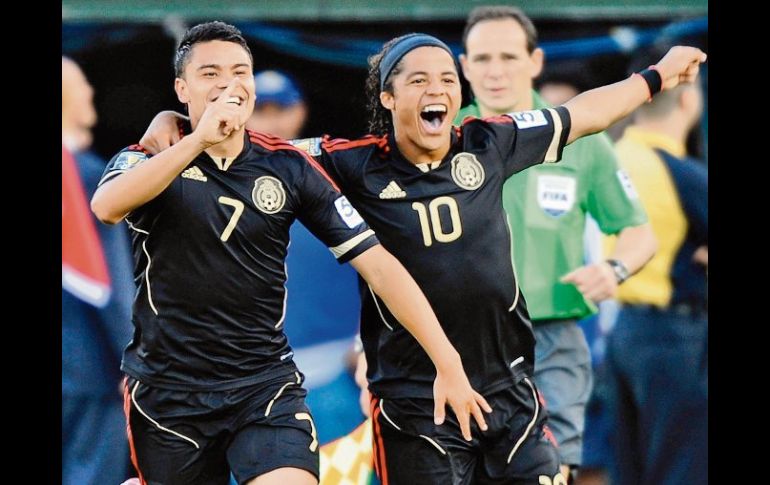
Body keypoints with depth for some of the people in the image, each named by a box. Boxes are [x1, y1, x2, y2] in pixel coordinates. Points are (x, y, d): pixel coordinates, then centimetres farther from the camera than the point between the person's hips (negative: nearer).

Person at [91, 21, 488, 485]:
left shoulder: (288, 167, 2)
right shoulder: (149, 160, -2)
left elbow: (378, 264, -1)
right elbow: (107, 206, -26)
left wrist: (447, 361, -8)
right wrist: (199, 140, -30)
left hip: (266, 382, 1)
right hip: (167, 389, -1)